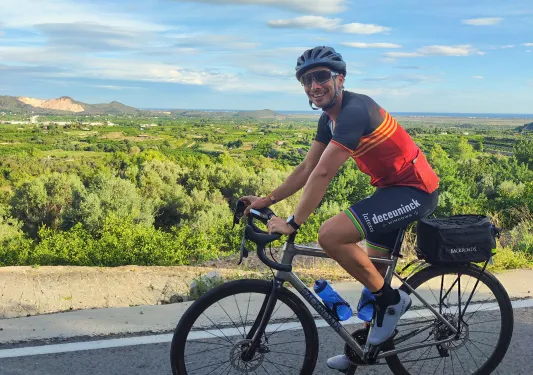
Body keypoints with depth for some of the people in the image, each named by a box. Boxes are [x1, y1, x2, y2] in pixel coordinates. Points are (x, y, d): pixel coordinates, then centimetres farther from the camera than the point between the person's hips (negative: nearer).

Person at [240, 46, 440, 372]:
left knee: (331, 235, -23)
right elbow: (306, 169, 10)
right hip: (391, 188, 10)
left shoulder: (354, 111, -23)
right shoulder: (329, 119, 6)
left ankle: (392, 300, -3)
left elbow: (323, 174, -28)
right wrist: (267, 200, 3)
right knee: (372, 269, 16)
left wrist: (293, 223, -23)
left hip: (414, 191, -10)